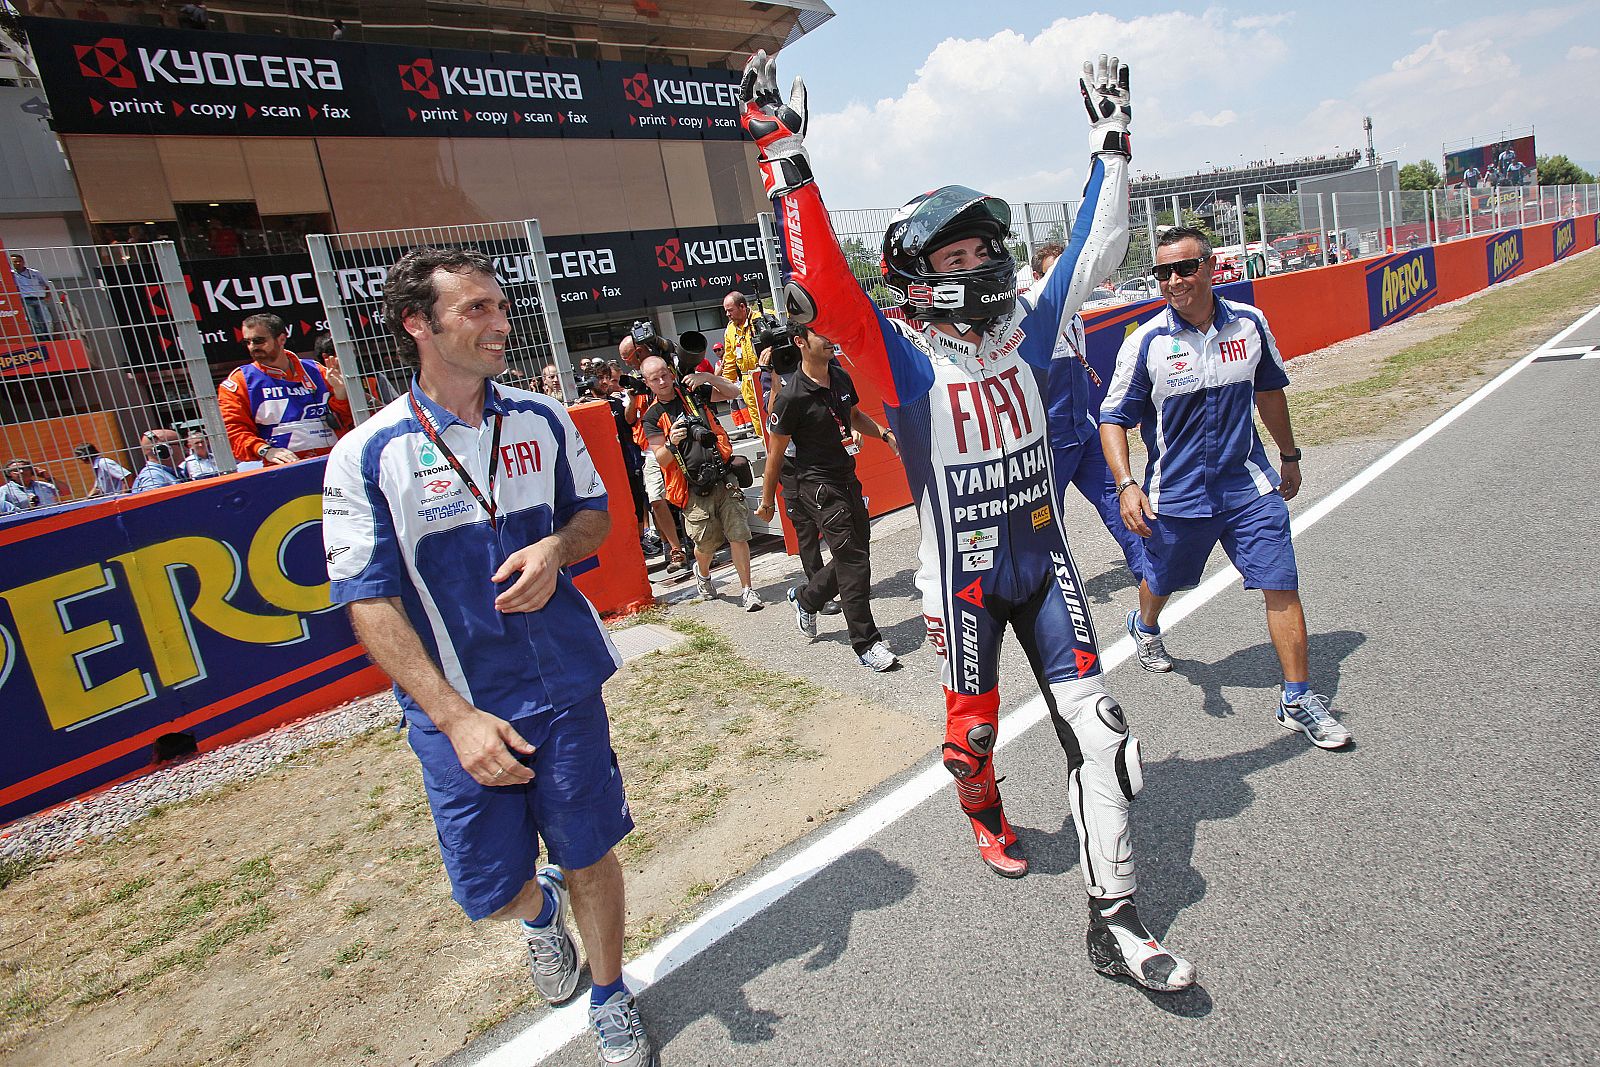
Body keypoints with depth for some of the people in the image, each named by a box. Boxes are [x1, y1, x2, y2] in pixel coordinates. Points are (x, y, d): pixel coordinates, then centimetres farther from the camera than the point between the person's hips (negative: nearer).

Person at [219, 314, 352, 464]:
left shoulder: (314, 371, 16)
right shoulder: (239, 381, 11)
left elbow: (344, 421, 15)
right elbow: (233, 429, 2)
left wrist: (339, 390, -3)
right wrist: (265, 450, -15)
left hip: (333, 462, 3)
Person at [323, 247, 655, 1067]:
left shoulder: (541, 420, 0)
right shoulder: (366, 457, -10)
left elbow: (595, 511, 12)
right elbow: (369, 603, -10)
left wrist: (557, 546, -12)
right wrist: (456, 716, -18)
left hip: (565, 688, 2)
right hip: (458, 708, -1)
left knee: (589, 854, 12)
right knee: (490, 889, 9)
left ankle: (610, 1001, 41)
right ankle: (542, 911, 48)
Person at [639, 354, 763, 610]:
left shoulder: (693, 393, 9)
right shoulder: (652, 416, 3)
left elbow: (733, 392, 12)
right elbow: (661, 459, -3)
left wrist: (707, 377, -2)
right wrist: (672, 443, -24)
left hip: (724, 479, 2)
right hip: (695, 489, -1)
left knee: (738, 535, -5)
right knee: (706, 545, 5)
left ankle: (746, 590, 6)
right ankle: (702, 573, 39)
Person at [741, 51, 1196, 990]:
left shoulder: (1029, 333, 2)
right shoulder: (906, 362, -13)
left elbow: (1095, 251, 12)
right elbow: (826, 289, -26)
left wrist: (1112, 142, 15)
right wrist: (784, 156, -28)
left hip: (1044, 562, 4)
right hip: (964, 579, -4)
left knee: (1095, 726, 0)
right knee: (973, 730, 11)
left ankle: (1114, 920, 13)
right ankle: (989, 819, 48)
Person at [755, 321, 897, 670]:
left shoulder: (841, 377, 3)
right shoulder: (792, 397, -18)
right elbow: (775, 453, -10)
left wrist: (884, 433, 5)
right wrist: (767, 502, -3)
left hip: (848, 479, 8)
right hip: (818, 486, -8)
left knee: (855, 555, 14)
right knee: (854, 561, -7)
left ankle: (805, 598, 38)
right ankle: (866, 643, 6)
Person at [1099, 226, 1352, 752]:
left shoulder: (1250, 324, -2)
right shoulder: (1146, 342, -11)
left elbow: (1269, 392, 14)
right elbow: (1113, 418, -7)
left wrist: (1289, 457, 22)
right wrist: (1127, 485, -20)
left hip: (1249, 484, 2)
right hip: (1175, 492, -1)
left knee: (1281, 585, -4)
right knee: (1162, 581, 17)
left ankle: (1298, 700, 10)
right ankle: (1145, 627, 53)